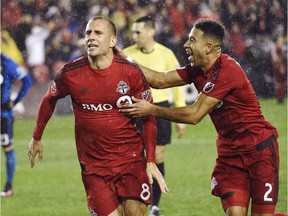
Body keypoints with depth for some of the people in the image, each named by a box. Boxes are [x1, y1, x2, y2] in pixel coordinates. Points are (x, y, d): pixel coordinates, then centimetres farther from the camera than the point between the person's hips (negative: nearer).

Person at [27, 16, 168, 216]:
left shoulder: (131, 73, -8)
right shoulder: (70, 73, -6)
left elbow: (148, 117, 2)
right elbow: (49, 100, 15)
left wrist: (151, 161, -2)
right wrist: (37, 138, 23)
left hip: (131, 159, 0)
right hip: (94, 165, 0)